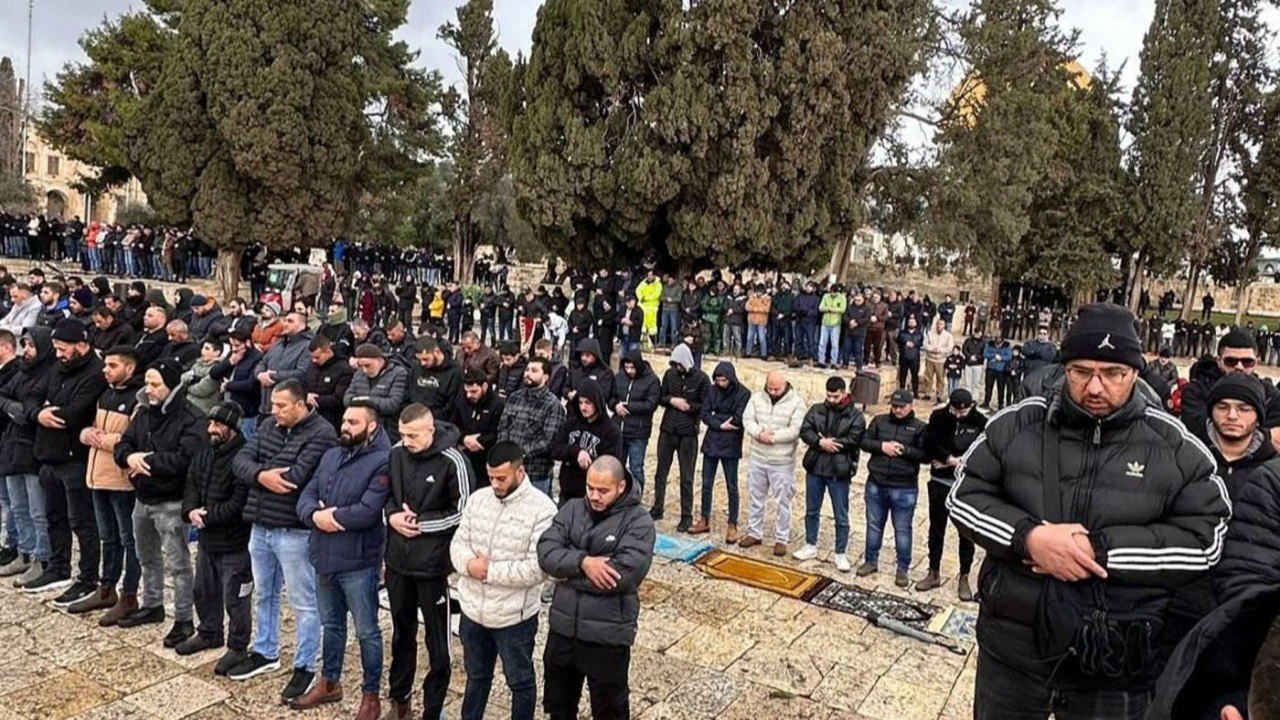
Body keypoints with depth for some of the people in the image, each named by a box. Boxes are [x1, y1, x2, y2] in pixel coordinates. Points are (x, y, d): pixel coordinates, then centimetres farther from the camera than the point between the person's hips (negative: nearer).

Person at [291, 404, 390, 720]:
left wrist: (330, 515, -14)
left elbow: (367, 512, -25)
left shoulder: (382, 461, -16)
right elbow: (306, 496, 4)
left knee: (366, 631, 7)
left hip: (358, 561, -7)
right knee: (331, 623, 23)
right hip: (324, 557, 7)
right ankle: (329, 682, 40)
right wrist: (316, 516, -17)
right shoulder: (331, 456, 9)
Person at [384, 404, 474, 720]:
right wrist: (392, 515, -7)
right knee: (402, 631, 22)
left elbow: (463, 513, -14)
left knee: (437, 639, 9)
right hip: (398, 559, 5)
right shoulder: (395, 454, -3)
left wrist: (420, 524, -15)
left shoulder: (452, 461, -18)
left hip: (434, 563, -5)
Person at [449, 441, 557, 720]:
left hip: (514, 617, -5)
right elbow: (458, 541, 3)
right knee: (476, 675, 27)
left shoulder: (542, 509, -20)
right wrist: (469, 563, -19)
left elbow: (536, 569, -23)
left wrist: (489, 571, -20)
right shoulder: (478, 498, -1)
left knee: (520, 682, 16)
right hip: (473, 610, 5)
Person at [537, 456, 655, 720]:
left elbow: (624, 574, -25)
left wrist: (569, 573, -16)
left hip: (607, 636, -4)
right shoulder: (572, 509, 1)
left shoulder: (638, 522, -14)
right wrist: (583, 562, -26)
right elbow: (546, 552, -9)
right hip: (563, 628, 5)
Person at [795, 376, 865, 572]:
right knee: (811, 510, 16)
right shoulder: (816, 410, 4)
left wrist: (829, 442, -17)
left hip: (839, 472, -3)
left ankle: (841, 554, 18)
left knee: (841, 516, 5)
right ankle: (810, 547, 31)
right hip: (815, 468, 3)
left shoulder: (855, 415, -5)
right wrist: (821, 442, -21)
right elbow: (804, 431, -5)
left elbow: (854, 440, -16)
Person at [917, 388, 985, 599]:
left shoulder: (980, 423, -9)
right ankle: (934, 573, 27)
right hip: (940, 482, 2)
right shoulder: (938, 417, -4)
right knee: (936, 528, 13)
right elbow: (929, 445, -9)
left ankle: (964, 578, 22)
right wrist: (952, 459, -17)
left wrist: (947, 461, -15)